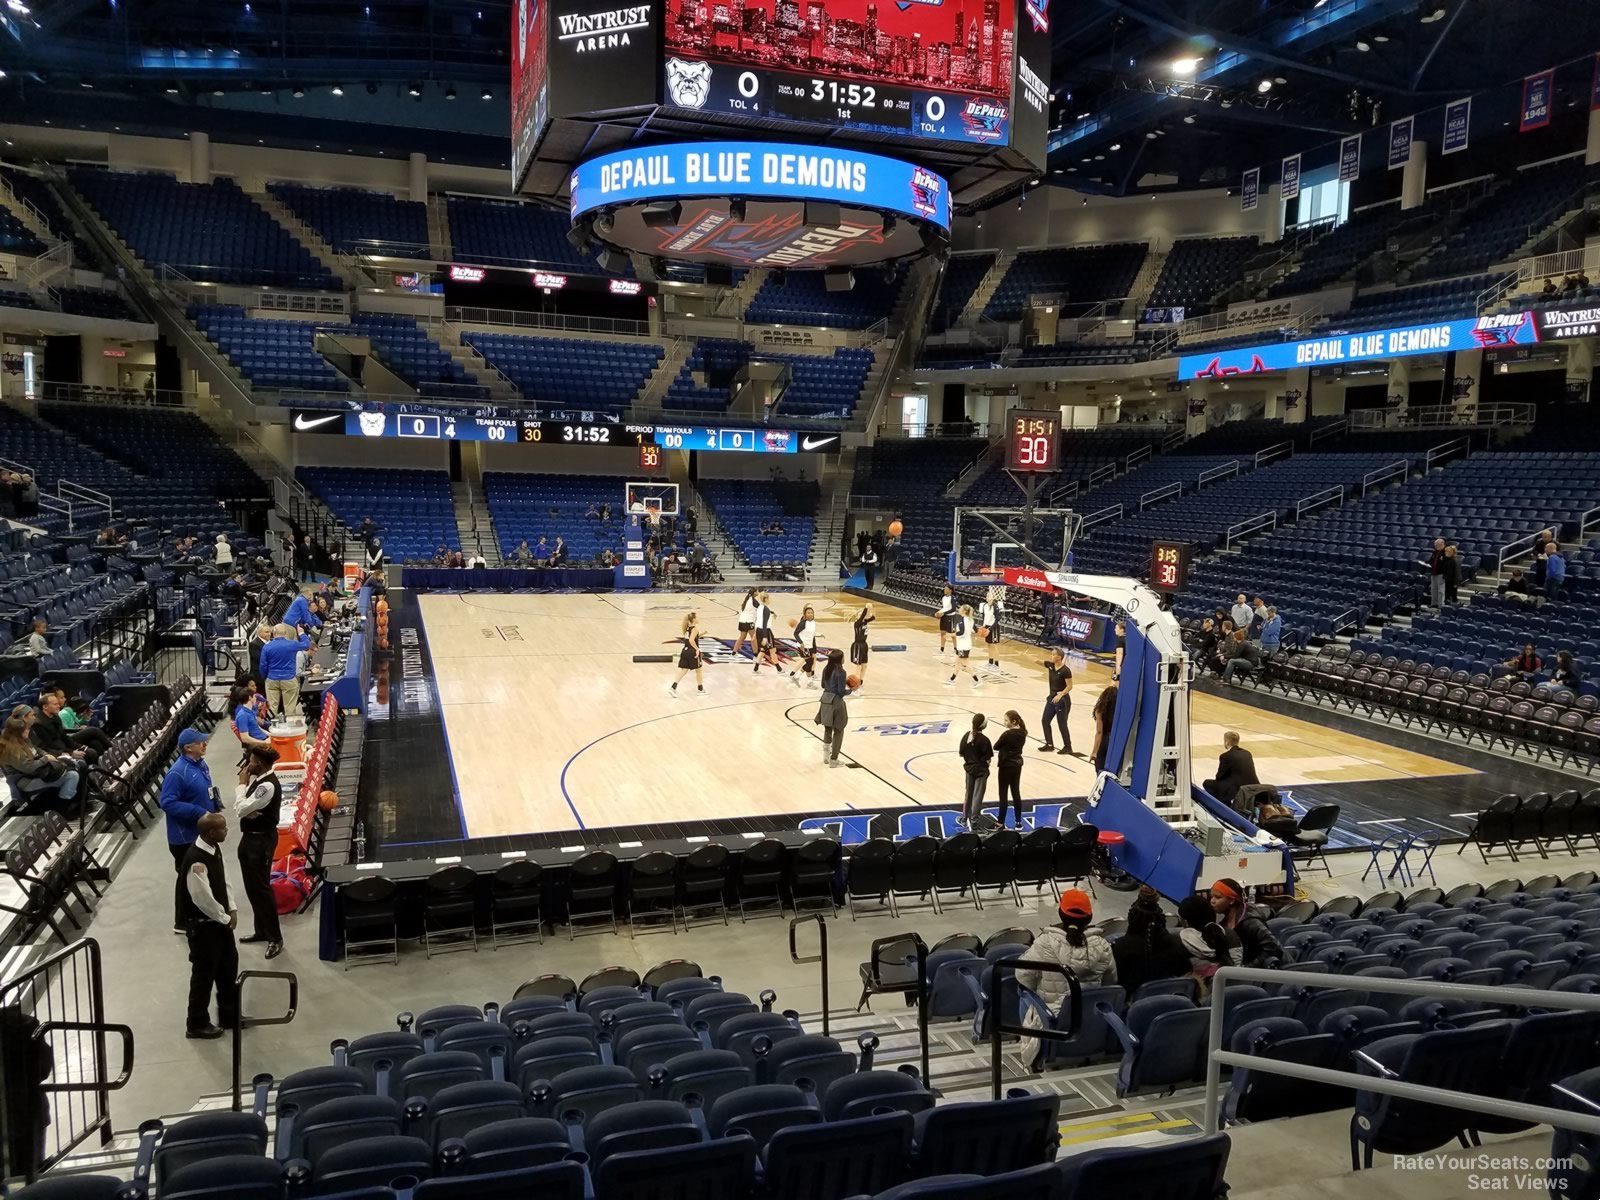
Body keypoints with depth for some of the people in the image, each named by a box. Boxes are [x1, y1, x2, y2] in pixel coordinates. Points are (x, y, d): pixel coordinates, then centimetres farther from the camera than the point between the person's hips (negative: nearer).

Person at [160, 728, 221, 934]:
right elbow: (167, 803, -27)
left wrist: (215, 807, 4)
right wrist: (198, 812, -29)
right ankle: (182, 923, 18)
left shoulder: (200, 764, 4)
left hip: (202, 832, 9)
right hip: (185, 836, -9)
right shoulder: (178, 772, -24)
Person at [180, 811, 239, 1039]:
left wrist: (231, 910, 3)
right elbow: (204, 900, -26)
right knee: (204, 974, 7)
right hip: (202, 925, -9)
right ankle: (196, 1024, 25)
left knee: (229, 967, 19)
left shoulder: (214, 848, -1)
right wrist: (225, 918, -12)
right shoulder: (196, 861, -30)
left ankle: (230, 1015, 34)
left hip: (220, 921, 9)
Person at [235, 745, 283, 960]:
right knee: (251, 886, 19)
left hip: (261, 839, -10)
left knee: (261, 887, -3)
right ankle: (261, 930, 33)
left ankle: (275, 938, 7)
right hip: (251, 836, 10)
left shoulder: (268, 786, -25)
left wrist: (242, 784, -14)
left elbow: (241, 809, -24)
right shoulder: (258, 779, 5)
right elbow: (244, 807, 3)